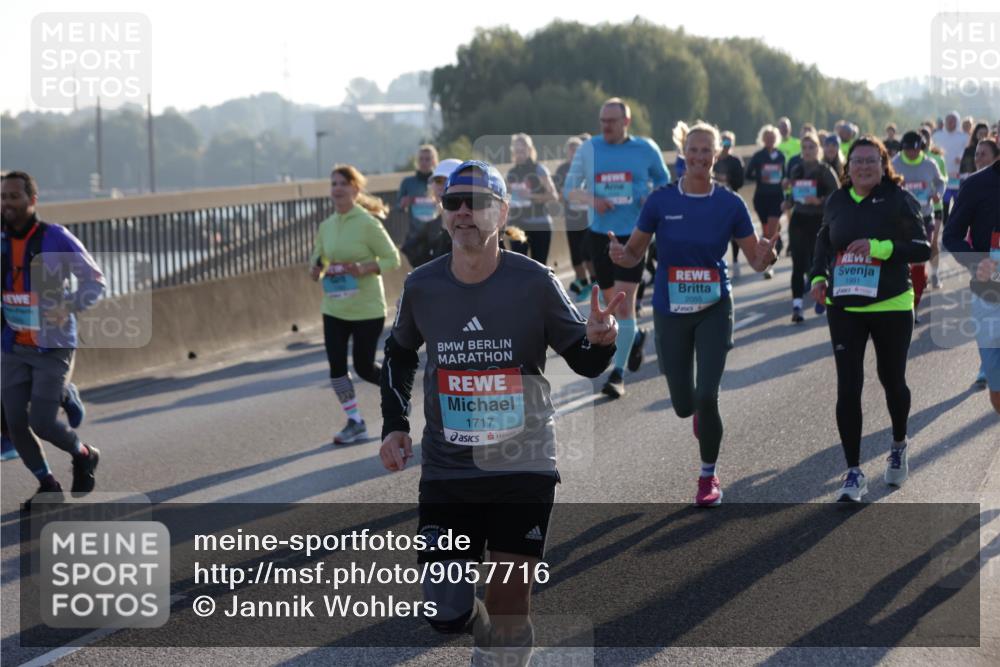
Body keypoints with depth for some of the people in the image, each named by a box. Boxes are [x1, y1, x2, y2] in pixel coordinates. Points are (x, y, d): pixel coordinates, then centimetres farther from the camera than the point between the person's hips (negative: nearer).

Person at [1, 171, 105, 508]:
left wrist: (68, 308, -22)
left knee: (42, 423, -9)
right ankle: (48, 486, 20)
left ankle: (84, 456, 22)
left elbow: (95, 281, -7)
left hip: (54, 347, -4)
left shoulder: (57, 239, -13)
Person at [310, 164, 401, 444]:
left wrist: (363, 268, -25)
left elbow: (392, 258, -10)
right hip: (334, 308, 5)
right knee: (336, 364, -2)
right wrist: (317, 268, -5)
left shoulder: (367, 223, -12)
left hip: (367, 308, -5)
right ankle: (355, 422, 10)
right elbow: (318, 256, 18)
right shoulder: (326, 226, 4)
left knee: (364, 367, 1)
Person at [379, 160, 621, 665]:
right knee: (446, 613, -1)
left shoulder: (534, 282, -9)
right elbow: (399, 355, 18)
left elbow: (585, 363, -2)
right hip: (446, 471, 2)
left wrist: (599, 340, -24)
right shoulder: (421, 287, -2)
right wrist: (395, 425, 8)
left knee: (510, 602, -1)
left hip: (523, 468, -2)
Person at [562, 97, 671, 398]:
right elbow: (570, 189, 7)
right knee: (611, 301, 14)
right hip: (599, 234, 3)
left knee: (624, 302, -12)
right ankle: (635, 336, 45)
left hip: (633, 235, -3)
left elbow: (664, 181, 13)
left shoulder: (646, 149, 0)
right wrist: (591, 199, -14)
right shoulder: (589, 149, 3)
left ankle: (618, 373, -9)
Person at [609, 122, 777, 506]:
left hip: (714, 310, -1)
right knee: (684, 405, 5)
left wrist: (766, 256, -22)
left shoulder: (730, 204, -4)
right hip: (670, 312, 1)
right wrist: (620, 255, -20)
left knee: (706, 398, -11)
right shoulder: (661, 201, -4)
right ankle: (700, 414, 45)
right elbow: (635, 254, 3)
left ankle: (708, 478, 10)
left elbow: (755, 261, 1)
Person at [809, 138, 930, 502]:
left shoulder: (899, 200, -7)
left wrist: (879, 246, -25)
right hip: (844, 308, 2)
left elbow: (923, 248, -12)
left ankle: (899, 445, 43)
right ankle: (853, 472, 0)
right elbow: (824, 240, 22)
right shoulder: (837, 202, 5)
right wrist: (820, 275, 4)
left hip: (892, 307, -2)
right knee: (848, 387, -5)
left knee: (892, 380, 12)